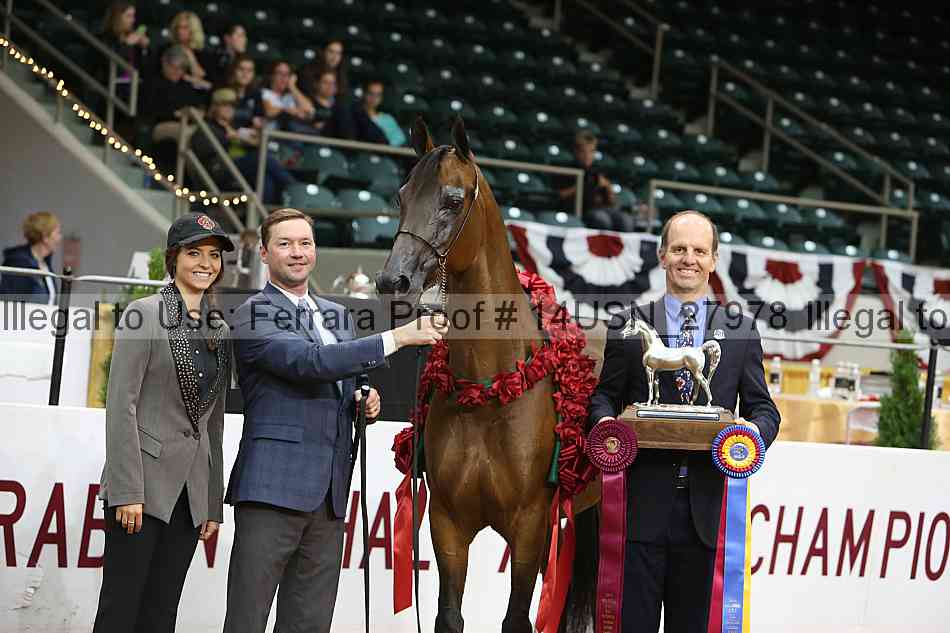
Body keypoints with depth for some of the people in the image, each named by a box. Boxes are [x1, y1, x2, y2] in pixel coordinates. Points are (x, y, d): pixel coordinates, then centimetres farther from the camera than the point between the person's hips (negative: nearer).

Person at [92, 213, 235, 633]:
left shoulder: (218, 330, 15)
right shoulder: (145, 313, -4)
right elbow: (121, 404, -10)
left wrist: (214, 501, 12)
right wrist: (127, 489, -17)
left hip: (192, 488, 6)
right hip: (144, 480, -6)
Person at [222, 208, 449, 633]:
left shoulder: (337, 315, 20)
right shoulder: (253, 315, -4)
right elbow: (309, 361, -20)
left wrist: (363, 401, 5)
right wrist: (398, 337, -23)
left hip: (329, 492, 7)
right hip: (273, 487, -7)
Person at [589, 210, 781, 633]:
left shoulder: (741, 331, 11)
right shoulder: (627, 327, 9)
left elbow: (763, 407, 11)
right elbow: (604, 395, 10)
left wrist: (756, 431, -12)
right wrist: (606, 423, -13)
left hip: (705, 503, 1)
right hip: (642, 501, -1)